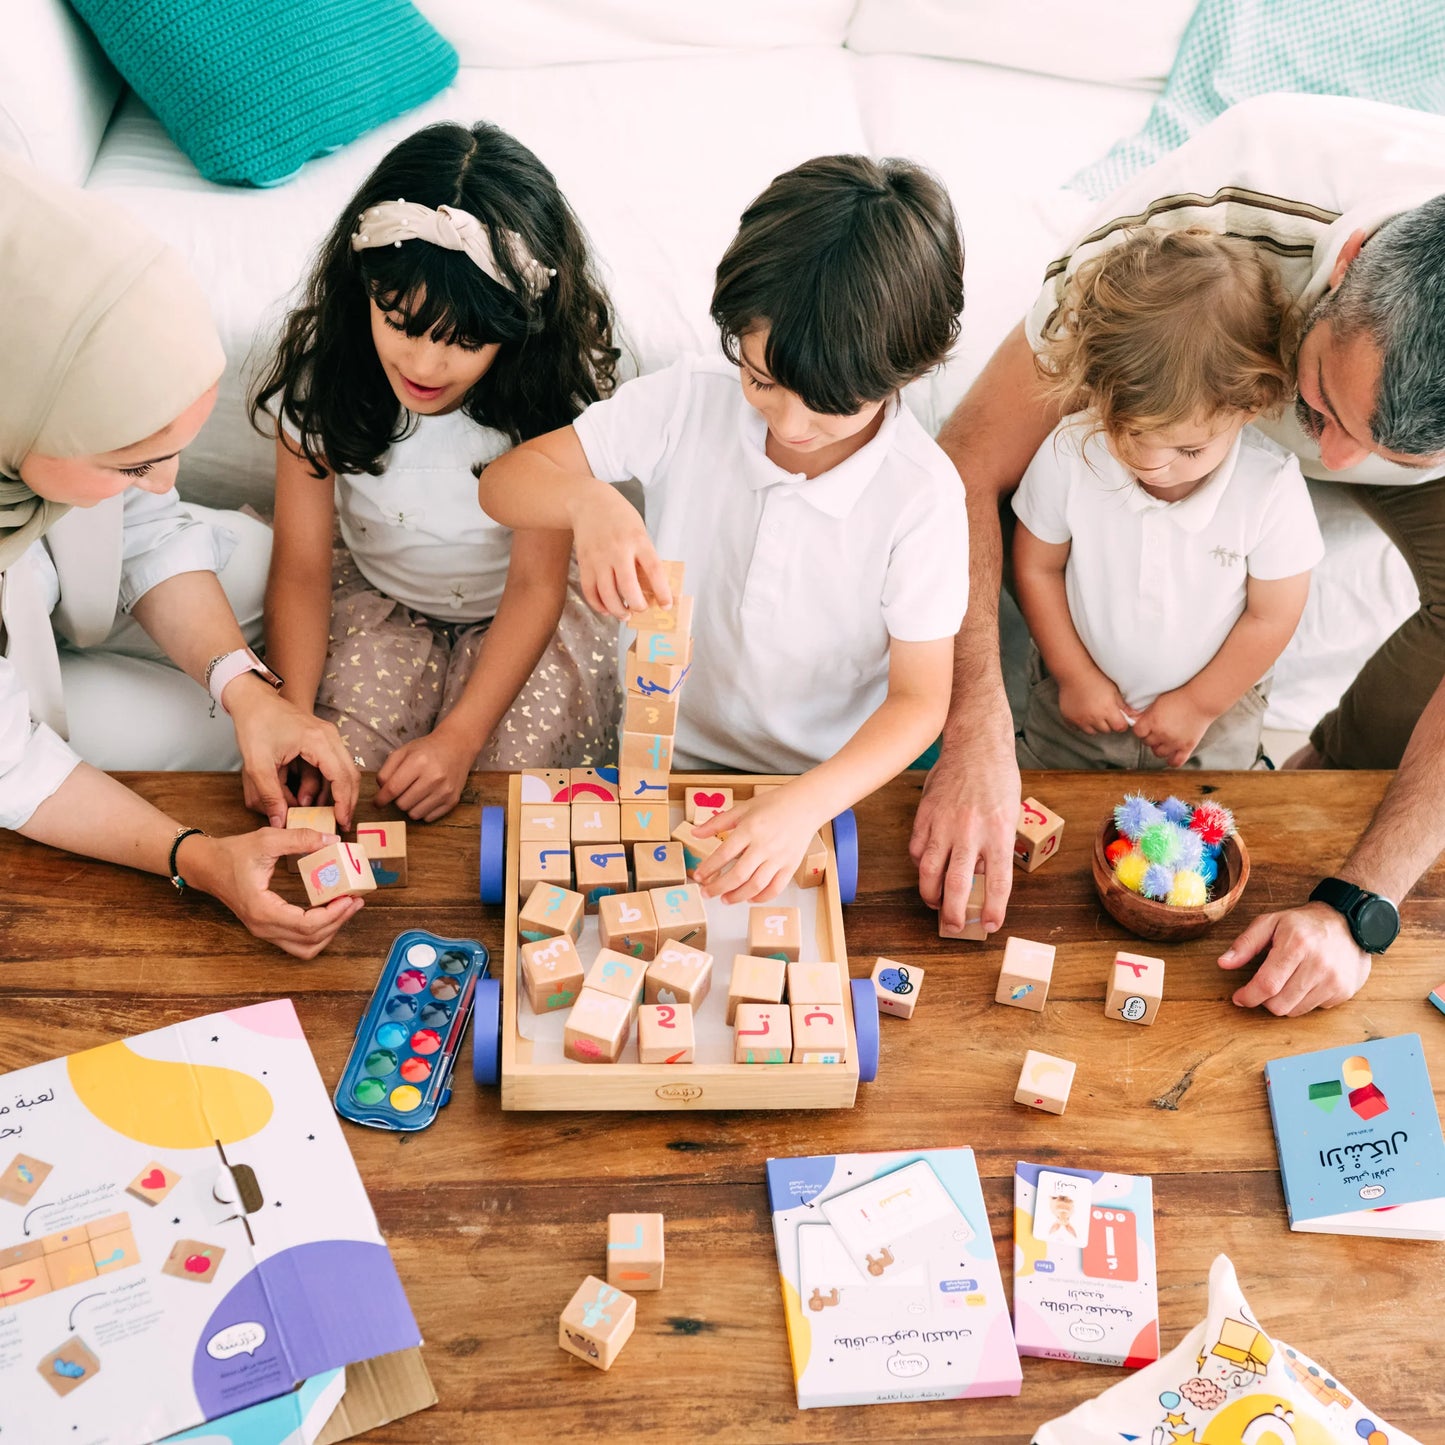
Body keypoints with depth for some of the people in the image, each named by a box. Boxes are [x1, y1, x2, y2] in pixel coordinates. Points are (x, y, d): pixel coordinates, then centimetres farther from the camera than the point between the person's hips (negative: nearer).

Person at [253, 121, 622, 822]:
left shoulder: (546, 395, -22)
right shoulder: (321, 377, -18)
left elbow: (535, 585, -19)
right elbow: (301, 566, -14)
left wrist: (459, 737, -30)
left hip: (513, 621, -1)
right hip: (376, 606, 1)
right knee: (332, 777, -20)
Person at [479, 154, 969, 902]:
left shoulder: (921, 495, -20)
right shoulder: (691, 399, -14)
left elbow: (920, 698, -16)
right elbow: (505, 480, -9)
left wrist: (805, 806, -33)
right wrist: (589, 501, -34)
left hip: (830, 781, -1)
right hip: (670, 754, 1)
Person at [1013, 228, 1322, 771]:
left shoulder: (1271, 486, -27)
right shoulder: (1068, 454, -25)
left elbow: (1271, 616, -14)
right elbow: (1036, 566, -8)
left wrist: (1199, 705, -8)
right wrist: (1074, 676, -5)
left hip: (1215, 704, -1)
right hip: (1082, 692, 2)